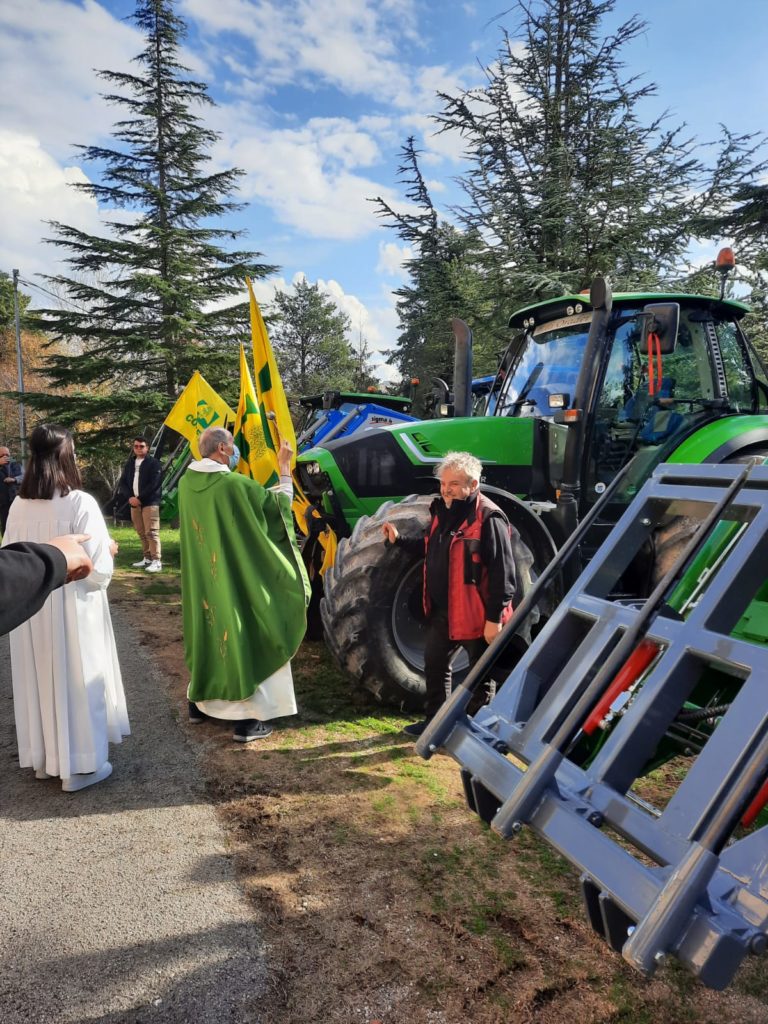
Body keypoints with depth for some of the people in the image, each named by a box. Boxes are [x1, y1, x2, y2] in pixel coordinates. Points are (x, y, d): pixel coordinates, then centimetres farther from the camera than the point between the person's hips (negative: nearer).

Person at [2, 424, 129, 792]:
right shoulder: (79, 503, -19)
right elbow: (98, 569, -19)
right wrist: (109, 550, 1)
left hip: (31, 610, 6)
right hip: (71, 609, -5)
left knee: (39, 678, 17)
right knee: (76, 681, 7)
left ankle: (44, 757, 31)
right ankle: (79, 765, 18)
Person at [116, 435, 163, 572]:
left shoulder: (154, 463, -3)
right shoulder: (129, 464, 16)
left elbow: (154, 484, -13)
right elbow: (122, 482, 11)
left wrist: (140, 498, -15)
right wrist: (130, 497, -7)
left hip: (150, 502, -6)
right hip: (134, 502, 6)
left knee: (151, 532, -12)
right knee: (141, 533, 10)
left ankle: (157, 561, -13)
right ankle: (147, 558, 18)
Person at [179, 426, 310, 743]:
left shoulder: (187, 483, -1)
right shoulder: (235, 485, -22)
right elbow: (278, 504, -12)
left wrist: (228, 469, 16)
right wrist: (284, 466, -1)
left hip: (202, 580, 7)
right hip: (238, 578, -7)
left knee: (209, 630, 21)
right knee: (245, 636, 2)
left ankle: (199, 701, 32)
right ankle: (248, 717, 5)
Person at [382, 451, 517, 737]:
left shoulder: (488, 519, -20)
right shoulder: (441, 511, 7)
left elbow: (503, 574, -22)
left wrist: (495, 618, -23)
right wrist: (398, 539, 13)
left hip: (476, 614, -9)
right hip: (442, 610, 9)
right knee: (434, 665, 21)